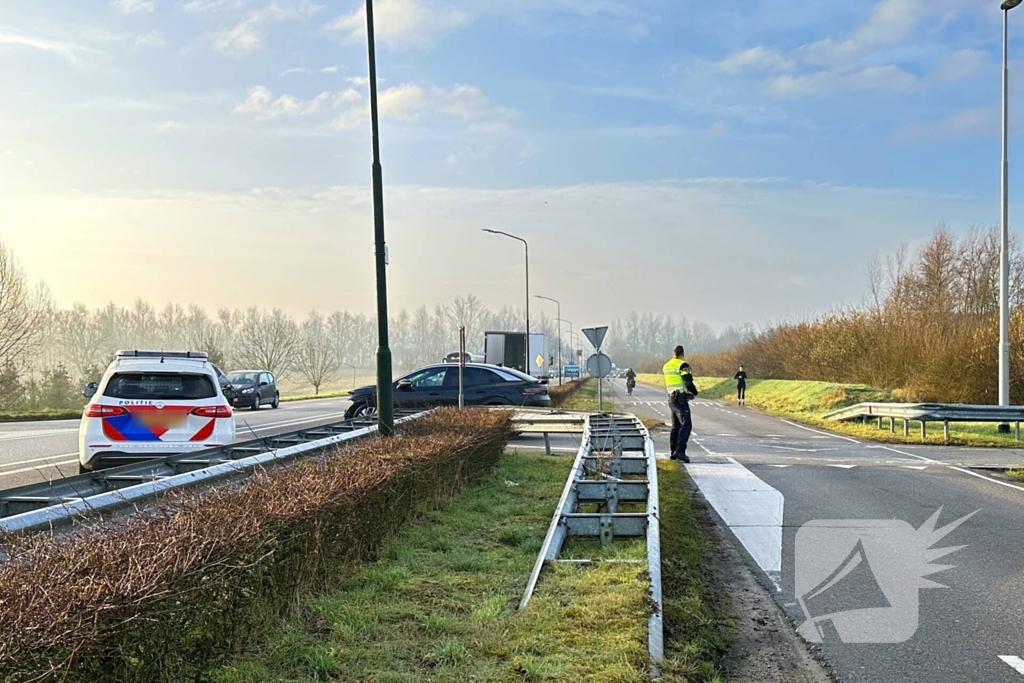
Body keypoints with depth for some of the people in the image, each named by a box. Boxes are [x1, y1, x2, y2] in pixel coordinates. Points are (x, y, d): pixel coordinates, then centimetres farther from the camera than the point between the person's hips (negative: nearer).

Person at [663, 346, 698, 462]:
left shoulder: (666, 366, 14)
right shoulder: (683, 365, -11)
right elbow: (688, 382, -18)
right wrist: (694, 393, 1)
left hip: (671, 398, 8)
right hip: (680, 399, -8)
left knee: (676, 426, 15)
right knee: (686, 425, -12)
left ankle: (674, 452, 16)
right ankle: (680, 450, -24)